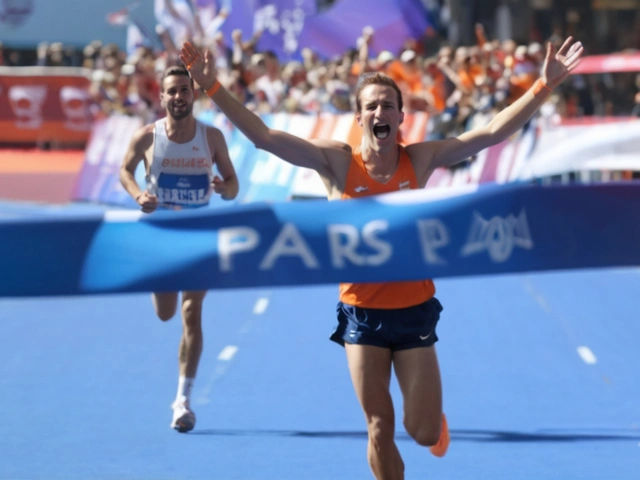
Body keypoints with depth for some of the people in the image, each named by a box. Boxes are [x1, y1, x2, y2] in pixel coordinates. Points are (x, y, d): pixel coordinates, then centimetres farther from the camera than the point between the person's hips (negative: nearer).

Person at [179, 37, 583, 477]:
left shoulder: (421, 159, -4)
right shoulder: (337, 162, -7)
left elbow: (494, 132, -6)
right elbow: (263, 136, -13)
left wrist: (545, 85, -13)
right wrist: (212, 87, -22)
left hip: (415, 310, 0)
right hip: (361, 313, 0)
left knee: (423, 431, 2)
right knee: (380, 429, 1)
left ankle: (433, 415, 39)